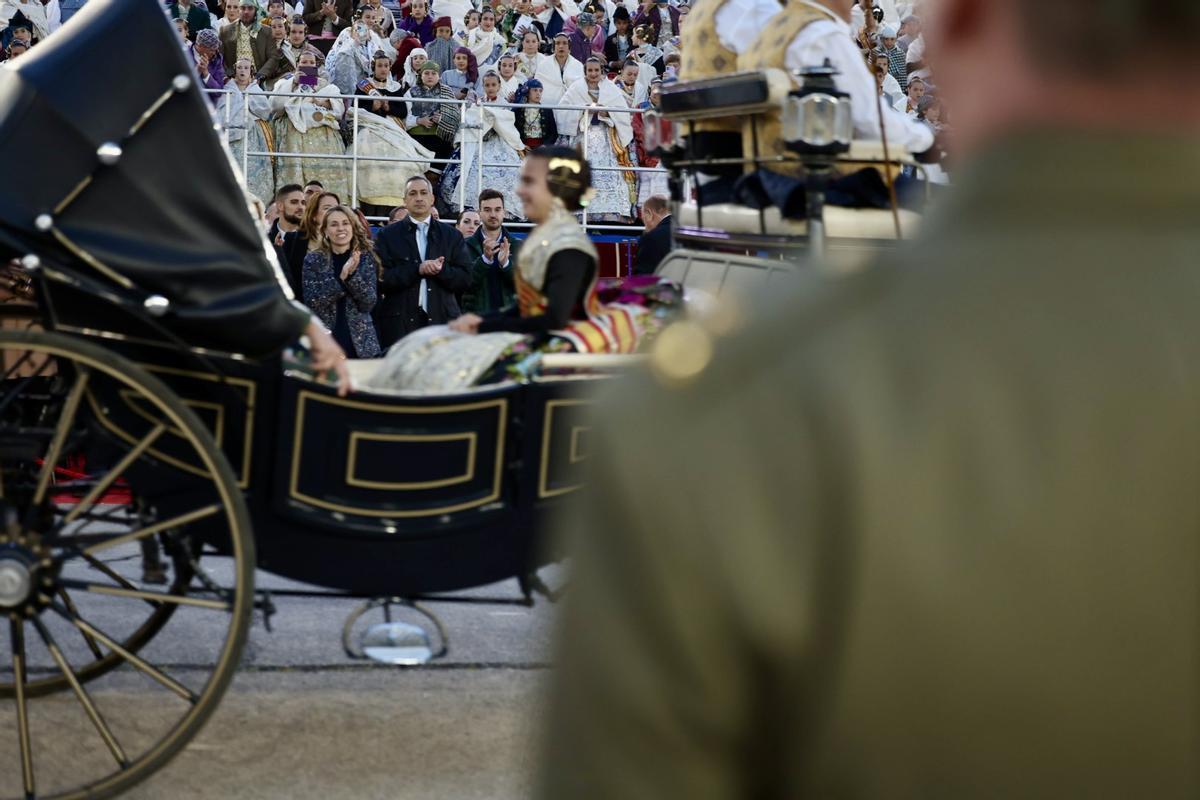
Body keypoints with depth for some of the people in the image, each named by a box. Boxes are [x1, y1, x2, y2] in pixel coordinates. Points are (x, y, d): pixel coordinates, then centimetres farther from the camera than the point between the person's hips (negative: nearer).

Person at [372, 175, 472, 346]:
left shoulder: (452, 235, 14)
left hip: (442, 320, 1)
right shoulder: (388, 235, 8)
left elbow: (465, 279, 7)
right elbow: (382, 279, -3)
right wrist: (417, 269, -14)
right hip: (400, 324, -1)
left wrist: (441, 270, -11)